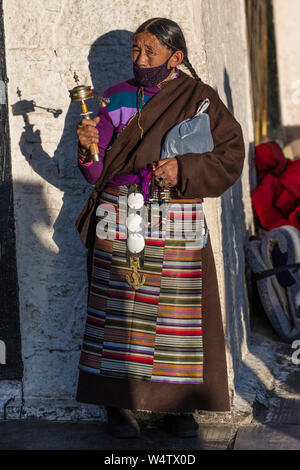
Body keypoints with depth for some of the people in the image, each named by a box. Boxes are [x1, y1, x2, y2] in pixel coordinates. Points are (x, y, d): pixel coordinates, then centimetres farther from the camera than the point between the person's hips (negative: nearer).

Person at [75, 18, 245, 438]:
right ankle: (118, 402, 8)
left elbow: (230, 156, -1)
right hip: (119, 222, 1)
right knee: (121, 306, -1)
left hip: (177, 226, -1)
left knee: (177, 308, 0)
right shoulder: (118, 98, 8)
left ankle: (177, 403, 11)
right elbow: (99, 171, 4)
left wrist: (184, 170, -14)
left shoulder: (200, 99, 4)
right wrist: (88, 147, -17)